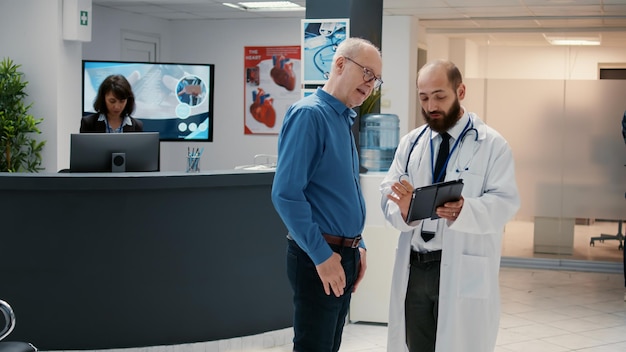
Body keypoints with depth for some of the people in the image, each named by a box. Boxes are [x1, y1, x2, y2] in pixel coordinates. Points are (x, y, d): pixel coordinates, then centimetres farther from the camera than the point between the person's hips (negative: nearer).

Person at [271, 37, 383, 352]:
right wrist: (322, 255, -21)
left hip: (343, 254, 9)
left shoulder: (344, 119, 12)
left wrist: (357, 246, 14)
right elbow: (286, 194, -23)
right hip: (319, 258, -9)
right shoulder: (309, 114, -15)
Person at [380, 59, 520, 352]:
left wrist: (464, 210, -30)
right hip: (414, 268, 4)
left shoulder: (492, 144, -1)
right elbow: (388, 192, 7)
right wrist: (402, 207, -18)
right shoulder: (411, 142, 13)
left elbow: (504, 201, -10)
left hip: (463, 271, -4)